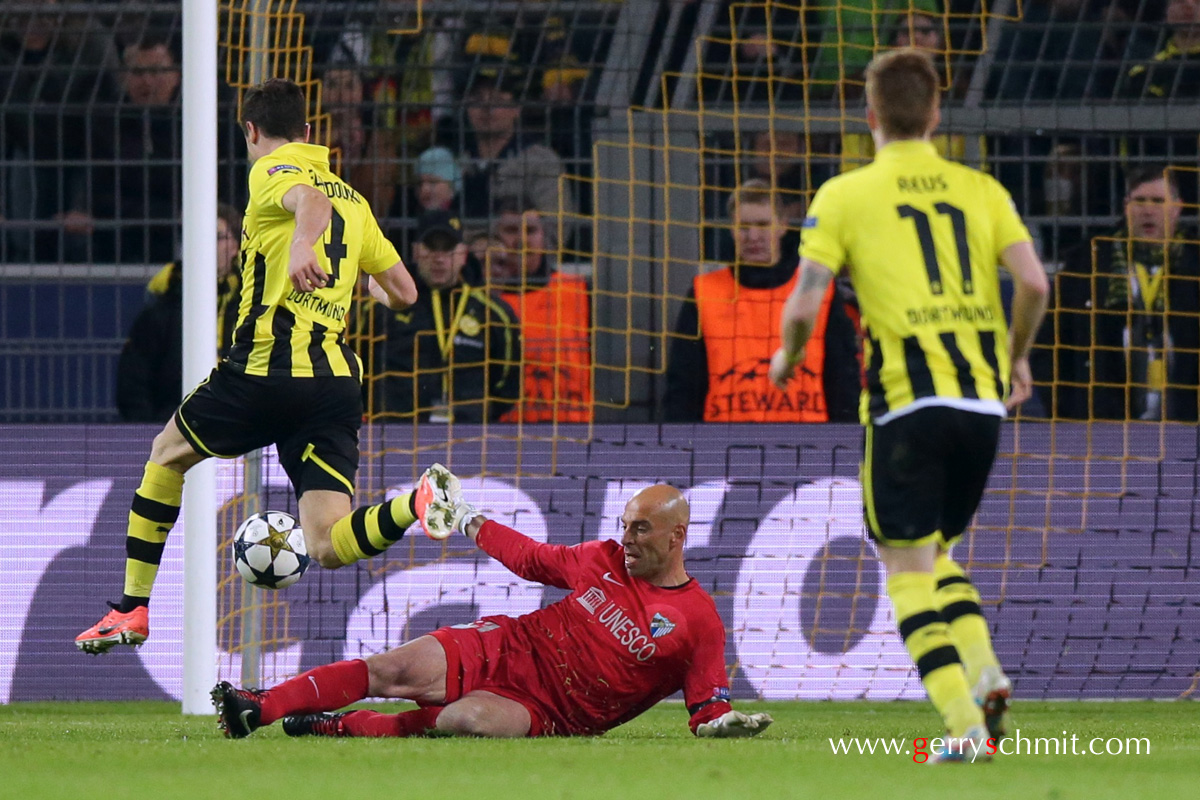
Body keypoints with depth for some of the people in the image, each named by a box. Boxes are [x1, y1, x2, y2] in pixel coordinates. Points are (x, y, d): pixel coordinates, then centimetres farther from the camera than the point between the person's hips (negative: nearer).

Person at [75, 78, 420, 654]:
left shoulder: (273, 172, 2)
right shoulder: (354, 200, 22)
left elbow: (312, 201, -22)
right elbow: (403, 291, 25)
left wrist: (302, 244, -45)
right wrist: (371, 288, 50)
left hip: (266, 368, -5)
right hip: (338, 379, 5)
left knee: (168, 455, 24)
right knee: (328, 549, -4)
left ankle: (133, 607, 25)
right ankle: (418, 505, -34)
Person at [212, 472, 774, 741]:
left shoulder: (699, 623, -5)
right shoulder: (605, 560, 9)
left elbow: (708, 709, -5)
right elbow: (531, 558, 23)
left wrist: (722, 723, -28)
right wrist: (465, 520, 26)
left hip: (553, 712, -5)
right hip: (511, 649, 5)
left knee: (475, 718, -36)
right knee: (395, 670, -16)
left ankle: (341, 728, -23)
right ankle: (258, 709, -19)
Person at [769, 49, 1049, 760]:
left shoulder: (845, 196, 1)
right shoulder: (981, 190, 9)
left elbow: (804, 306, -5)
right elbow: (1033, 281, -2)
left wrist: (788, 357, 16)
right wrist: (1017, 356, 16)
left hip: (906, 403, -4)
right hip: (984, 399, 4)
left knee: (908, 567, 1)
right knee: (936, 552, 21)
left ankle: (965, 726, -12)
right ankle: (987, 678, -2)